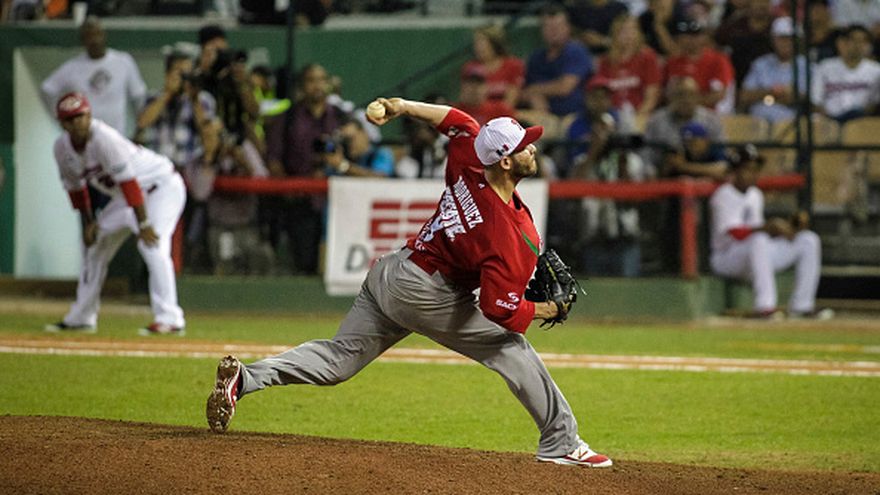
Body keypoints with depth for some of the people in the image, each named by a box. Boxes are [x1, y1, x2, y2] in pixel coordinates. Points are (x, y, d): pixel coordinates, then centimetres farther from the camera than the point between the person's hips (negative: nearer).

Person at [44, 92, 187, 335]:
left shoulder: (104, 139, -31)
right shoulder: (63, 147, -6)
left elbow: (128, 181, -34)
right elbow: (75, 186, 10)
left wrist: (143, 224, -36)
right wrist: (88, 222, 4)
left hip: (161, 185, -9)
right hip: (123, 196, 9)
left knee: (152, 243, -28)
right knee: (96, 245, 13)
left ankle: (169, 319, -30)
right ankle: (80, 318, 26)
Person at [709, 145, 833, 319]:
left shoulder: (755, 195, 14)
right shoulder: (724, 195, -13)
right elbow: (735, 233, -26)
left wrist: (793, 226, -5)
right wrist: (769, 226, -35)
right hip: (725, 257, -8)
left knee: (809, 240, 0)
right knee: (759, 240, -40)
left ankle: (801, 306, -8)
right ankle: (765, 306, -44)